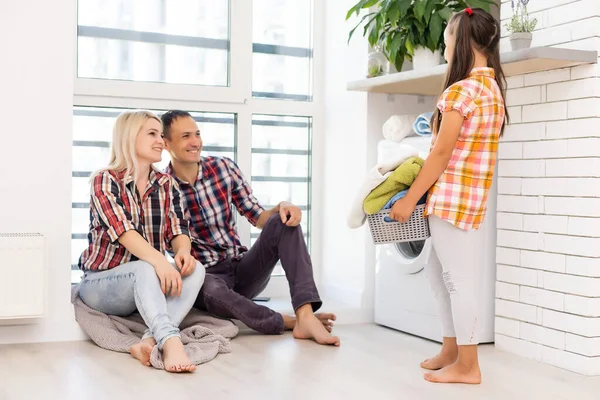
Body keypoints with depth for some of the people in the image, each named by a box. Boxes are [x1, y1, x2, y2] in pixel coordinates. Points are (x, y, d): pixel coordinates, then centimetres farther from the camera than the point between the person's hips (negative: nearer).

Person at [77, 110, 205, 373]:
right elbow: (123, 231, -26)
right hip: (101, 283, -5)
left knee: (195, 269, -25)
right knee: (146, 268, -36)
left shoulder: (166, 185, 6)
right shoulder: (105, 181, -10)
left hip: (146, 288, 5)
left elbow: (178, 232, -4)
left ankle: (150, 342, -41)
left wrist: (183, 251, -29)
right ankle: (170, 341, -54)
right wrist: (159, 261, -42)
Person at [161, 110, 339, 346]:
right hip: (206, 275, -4)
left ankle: (305, 315, -36)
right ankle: (290, 322, -26)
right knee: (211, 290, -41)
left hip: (243, 268, 4)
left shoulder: (223, 167, 1)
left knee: (283, 222, -21)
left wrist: (280, 208, -17)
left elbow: (258, 217, 5)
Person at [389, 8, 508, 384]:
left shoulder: (460, 91, -15)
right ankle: (452, 350, 26)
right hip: (472, 197, 9)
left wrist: (409, 199, -10)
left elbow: (441, 154, -16)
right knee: (440, 271, 18)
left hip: (452, 197, -9)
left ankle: (468, 366, 7)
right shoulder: (493, 88, 13)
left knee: (459, 279, -2)